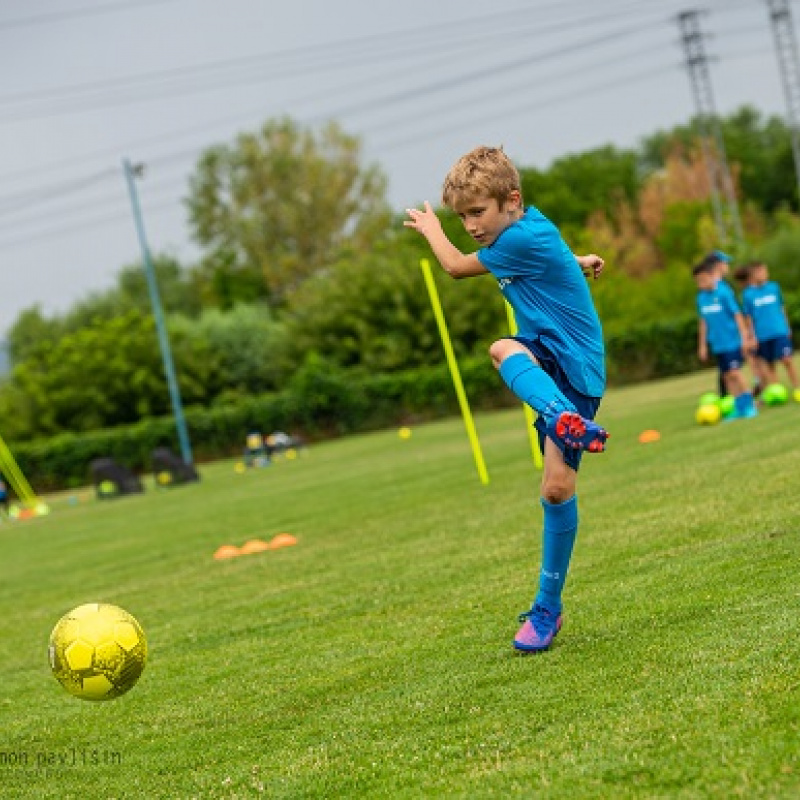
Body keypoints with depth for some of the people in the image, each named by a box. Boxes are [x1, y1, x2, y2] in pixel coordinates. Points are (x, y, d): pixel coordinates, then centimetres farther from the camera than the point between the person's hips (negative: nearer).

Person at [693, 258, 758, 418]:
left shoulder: (724, 292, -12)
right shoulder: (701, 298, 5)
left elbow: (737, 314, -9)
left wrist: (744, 337, -9)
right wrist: (702, 345, 17)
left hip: (732, 341, -6)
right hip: (718, 345, 6)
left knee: (735, 373, -10)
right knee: (727, 376, 7)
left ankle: (749, 405, 0)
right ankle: (738, 408, 14)